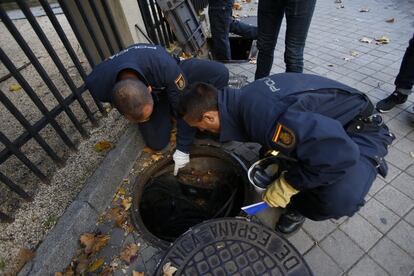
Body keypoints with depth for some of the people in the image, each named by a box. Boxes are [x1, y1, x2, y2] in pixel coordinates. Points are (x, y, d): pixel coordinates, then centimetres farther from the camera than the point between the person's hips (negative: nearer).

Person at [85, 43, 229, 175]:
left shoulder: (164, 66, -42)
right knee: (156, 142, -16)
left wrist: (182, 149, -23)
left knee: (220, 73, -25)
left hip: (171, 80, -1)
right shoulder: (97, 84, -32)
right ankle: (167, 112, 12)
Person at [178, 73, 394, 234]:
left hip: (359, 129, -8)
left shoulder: (264, 117, -39)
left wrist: (287, 186, -28)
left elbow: (338, 151, -41)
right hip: (329, 122, 8)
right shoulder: (243, 97, -8)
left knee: (339, 199, -28)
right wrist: (272, 152, 12)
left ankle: (299, 206, 2)